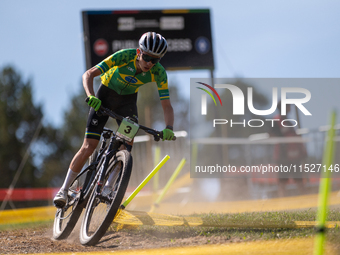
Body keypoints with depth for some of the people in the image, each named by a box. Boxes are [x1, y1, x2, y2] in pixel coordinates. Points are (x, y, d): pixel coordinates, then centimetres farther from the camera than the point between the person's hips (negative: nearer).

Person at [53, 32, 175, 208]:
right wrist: (91, 96, -48)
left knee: (126, 148, -17)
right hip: (106, 94, -2)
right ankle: (64, 190, 1)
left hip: (128, 101, 2)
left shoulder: (159, 73, -24)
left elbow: (167, 106, -21)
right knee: (88, 147, -10)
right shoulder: (125, 56, -31)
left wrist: (169, 128, -39)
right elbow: (89, 74, -30)